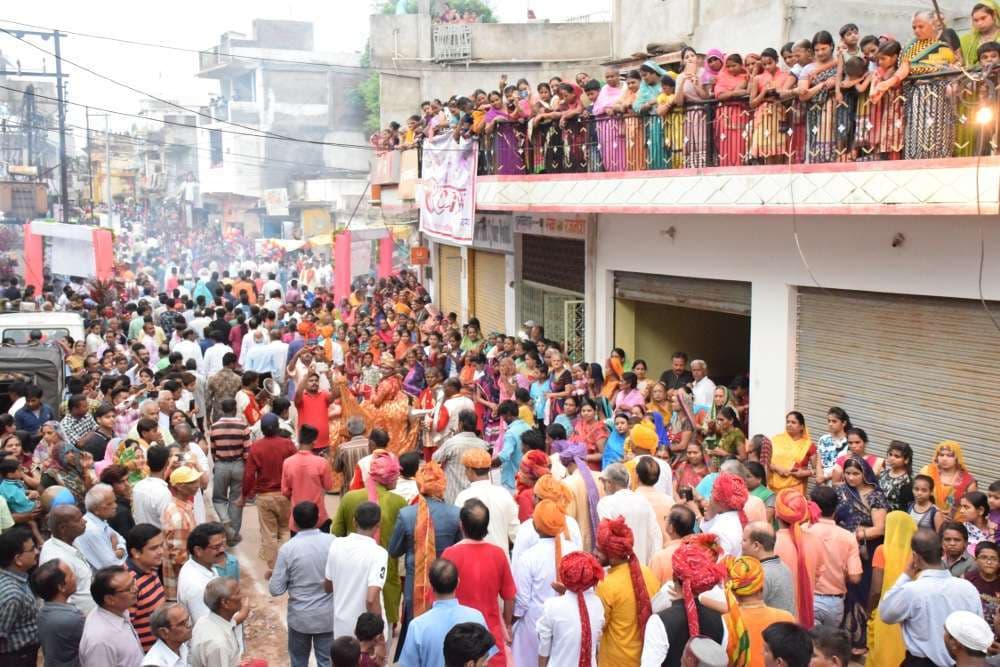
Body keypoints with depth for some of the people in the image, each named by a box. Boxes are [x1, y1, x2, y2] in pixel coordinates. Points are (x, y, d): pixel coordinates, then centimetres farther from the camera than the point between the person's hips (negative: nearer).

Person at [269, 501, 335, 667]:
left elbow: (276, 589, -11)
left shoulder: (287, 549, -15)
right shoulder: (333, 542, -10)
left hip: (300, 617, -1)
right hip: (328, 616, 1)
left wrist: (272, 577, 10)